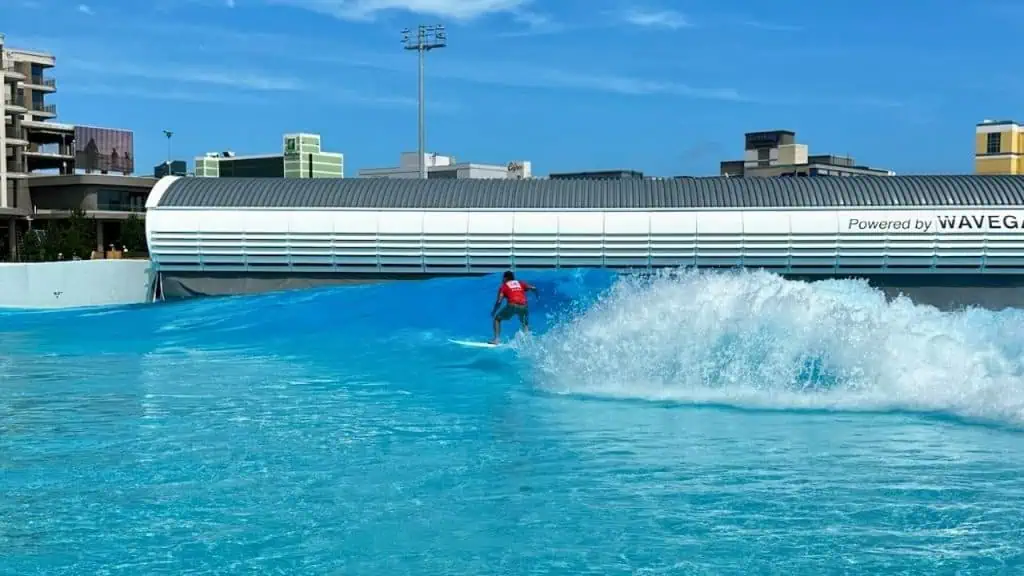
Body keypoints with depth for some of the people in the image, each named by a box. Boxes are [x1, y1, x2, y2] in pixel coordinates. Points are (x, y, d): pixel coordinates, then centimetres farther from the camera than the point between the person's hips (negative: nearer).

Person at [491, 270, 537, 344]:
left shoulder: (504, 286, 17)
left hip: (512, 305, -3)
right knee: (525, 324, 29)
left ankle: (496, 339, 5)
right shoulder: (521, 283, 26)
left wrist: (493, 312, 17)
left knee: (497, 319, 19)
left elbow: (499, 301, 5)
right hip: (524, 306, 3)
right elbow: (533, 288, 13)